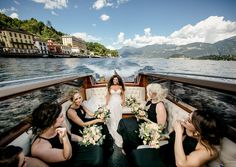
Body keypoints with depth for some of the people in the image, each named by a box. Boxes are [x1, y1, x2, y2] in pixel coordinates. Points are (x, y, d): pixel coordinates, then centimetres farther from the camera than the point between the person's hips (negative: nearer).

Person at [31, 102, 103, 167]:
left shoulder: (60, 125, -14)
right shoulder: (38, 148, -29)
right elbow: (67, 156, -24)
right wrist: (64, 137, -39)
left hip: (75, 149, 5)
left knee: (97, 150, -14)